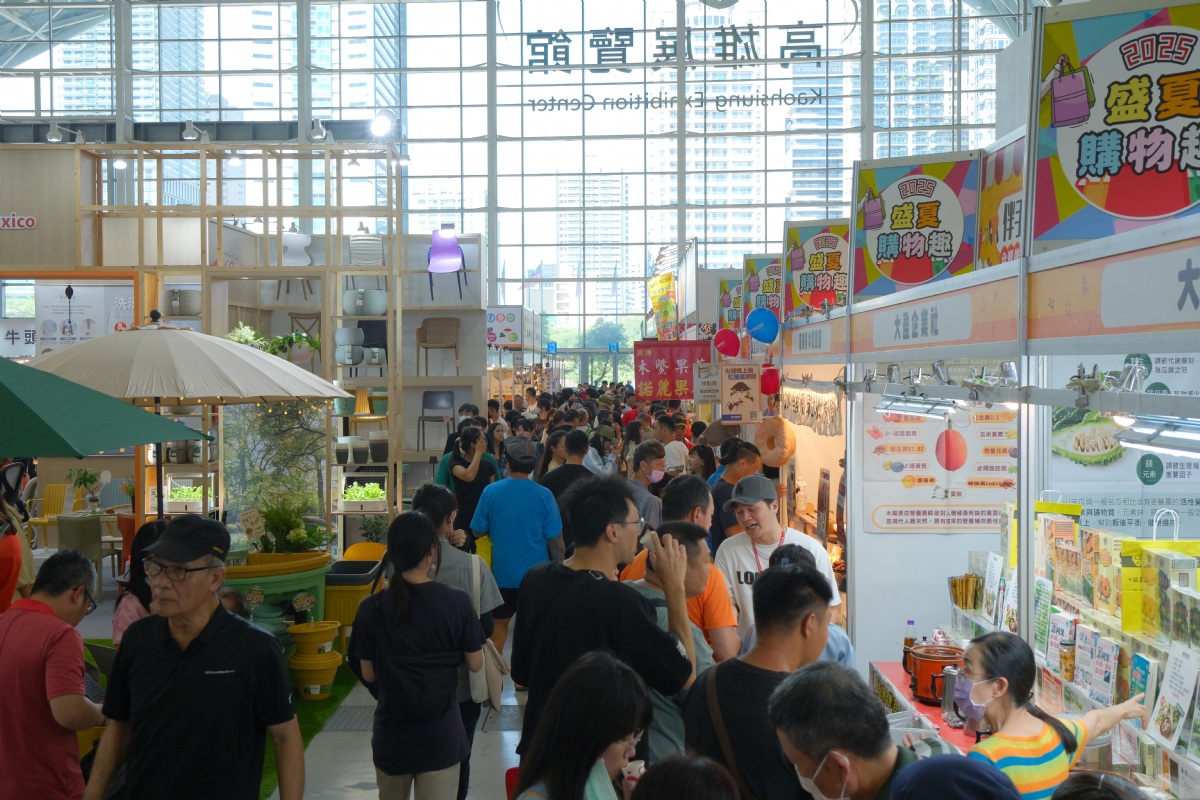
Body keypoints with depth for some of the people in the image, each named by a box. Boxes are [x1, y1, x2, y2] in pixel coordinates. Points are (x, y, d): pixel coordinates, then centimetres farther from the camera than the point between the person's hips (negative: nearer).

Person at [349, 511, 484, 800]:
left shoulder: (371, 607, -10)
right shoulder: (457, 601, -13)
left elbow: (368, 675, -1)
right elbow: (475, 664, -4)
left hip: (391, 735, 2)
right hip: (440, 736, -2)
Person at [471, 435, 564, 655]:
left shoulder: (491, 491, -11)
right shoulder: (543, 495, -13)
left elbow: (478, 531, -1)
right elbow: (554, 538, -8)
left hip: (502, 571, 1)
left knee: (499, 623, 18)